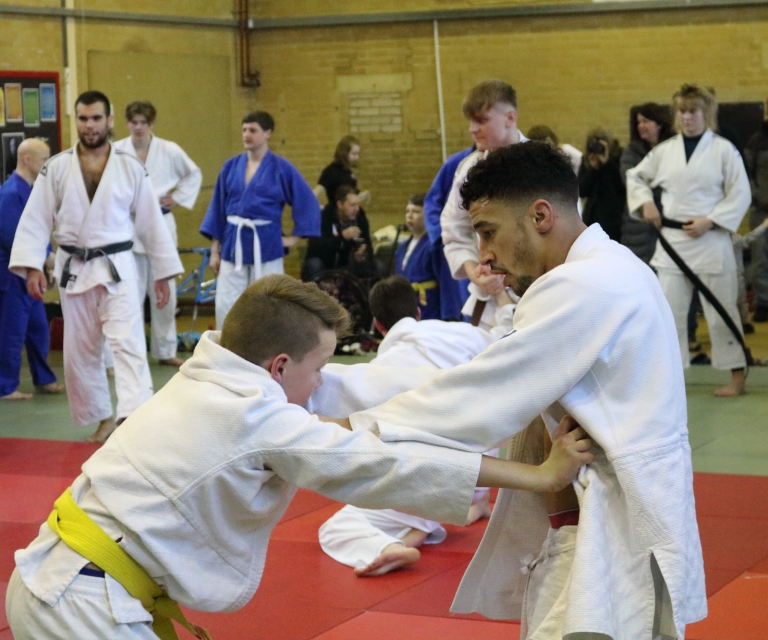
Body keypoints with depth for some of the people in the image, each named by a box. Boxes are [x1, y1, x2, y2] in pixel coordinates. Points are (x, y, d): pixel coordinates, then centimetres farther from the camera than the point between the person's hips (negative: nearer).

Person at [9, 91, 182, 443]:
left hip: (117, 268, -2)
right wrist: (32, 265, -13)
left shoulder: (131, 168, 0)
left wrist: (163, 272, 5)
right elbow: (36, 219, -2)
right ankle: (102, 418, 23)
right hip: (73, 270, 2)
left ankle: (133, 418, -24)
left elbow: (150, 220, 4)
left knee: (128, 343, -15)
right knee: (79, 350, 9)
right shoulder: (56, 168, 0)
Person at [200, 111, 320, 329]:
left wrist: (294, 237, -2)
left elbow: (308, 204, 0)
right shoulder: (231, 166, 5)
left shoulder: (282, 168, -4)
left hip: (266, 245, -3)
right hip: (233, 245, 3)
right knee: (225, 307, -1)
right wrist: (214, 250, 6)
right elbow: (218, 208, 8)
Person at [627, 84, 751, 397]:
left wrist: (709, 222, -13)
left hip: (710, 240, -4)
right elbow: (635, 177, 22)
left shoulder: (723, 150, -4)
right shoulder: (664, 151, 8)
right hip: (671, 240, 4)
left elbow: (740, 194, -4)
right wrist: (645, 202, 4)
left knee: (721, 311, 0)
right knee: (669, 309, 5)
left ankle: (737, 376, 10)